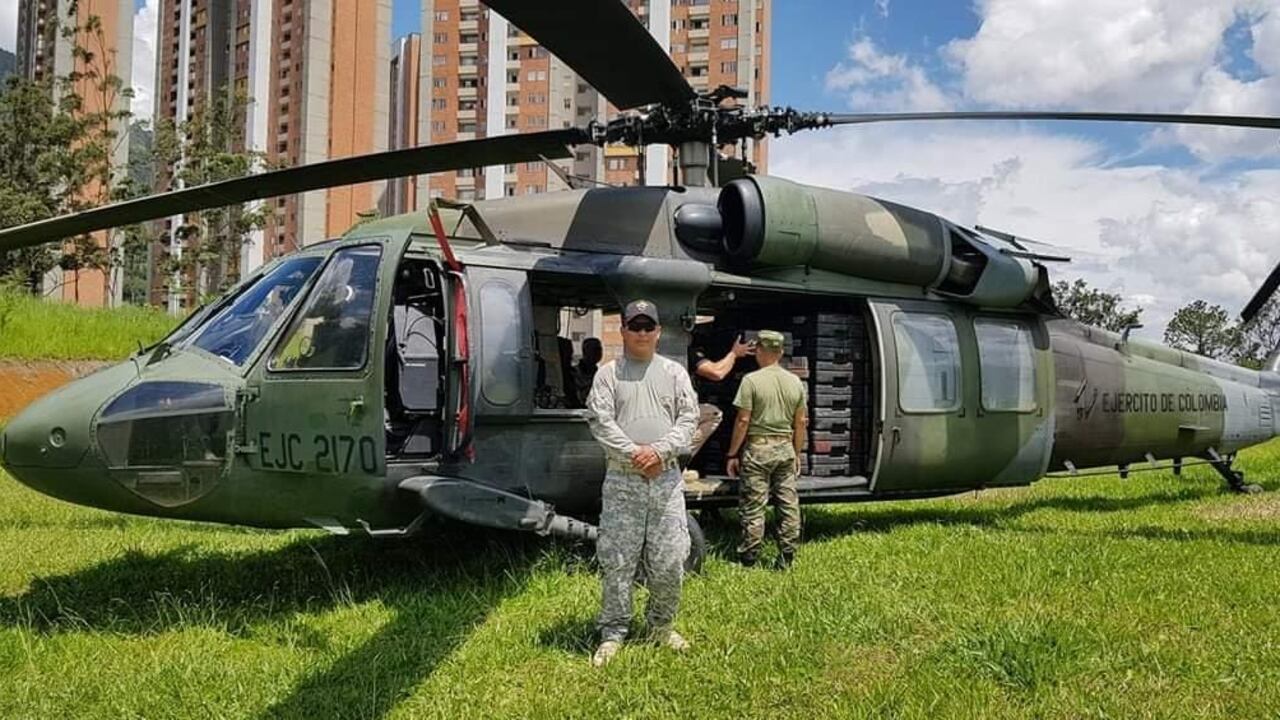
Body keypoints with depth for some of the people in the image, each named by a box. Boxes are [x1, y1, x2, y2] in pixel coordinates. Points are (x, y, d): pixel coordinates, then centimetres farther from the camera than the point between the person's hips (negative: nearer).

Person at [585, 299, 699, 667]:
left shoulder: (675, 372, 11)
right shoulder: (608, 373, 5)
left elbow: (688, 419, 2)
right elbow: (600, 421, -5)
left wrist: (659, 450, -12)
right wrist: (633, 454, -15)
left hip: (666, 479, 2)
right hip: (623, 480, -2)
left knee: (669, 560, 4)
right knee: (616, 560, 0)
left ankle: (662, 626, 21)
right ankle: (613, 633, 10)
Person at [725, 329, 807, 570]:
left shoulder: (751, 380, -9)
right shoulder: (795, 382, 7)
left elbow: (743, 421, -12)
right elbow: (800, 423, 10)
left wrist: (732, 454, -5)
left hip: (758, 448, -5)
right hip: (785, 448, 5)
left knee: (753, 506, 1)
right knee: (789, 505, 10)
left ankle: (748, 558, 6)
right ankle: (787, 557, 15)